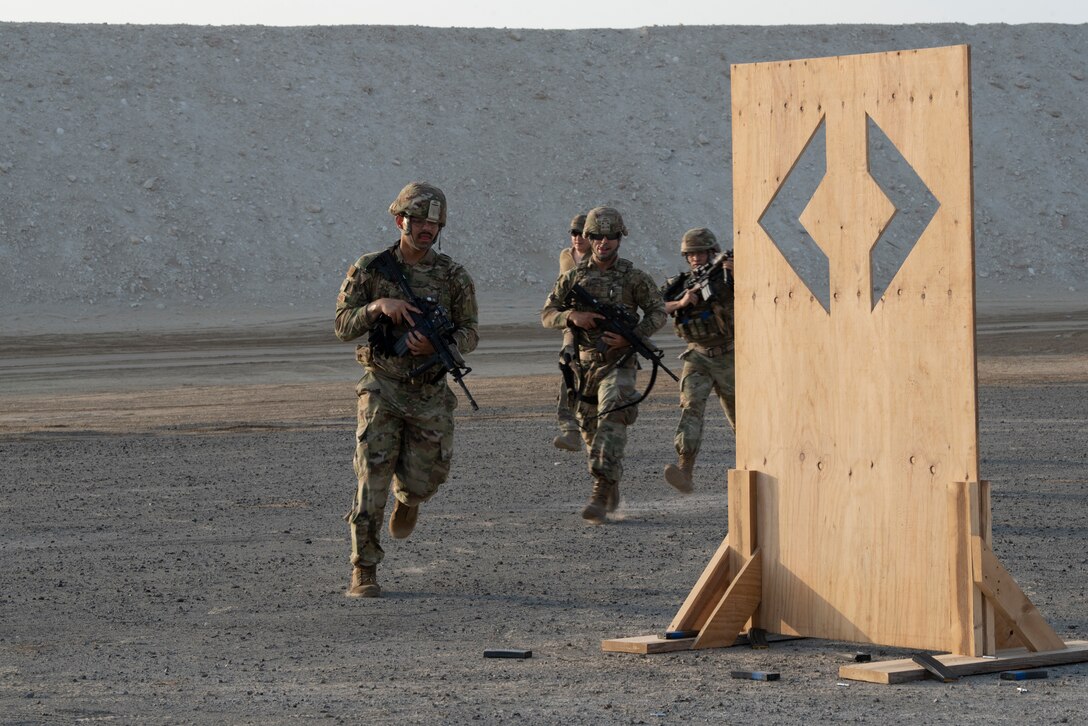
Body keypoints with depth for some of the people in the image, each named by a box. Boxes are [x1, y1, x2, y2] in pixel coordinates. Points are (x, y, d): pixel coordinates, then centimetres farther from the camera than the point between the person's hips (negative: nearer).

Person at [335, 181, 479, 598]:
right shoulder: (369, 270, -1)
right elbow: (343, 326, -3)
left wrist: (436, 344, -18)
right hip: (382, 390, -2)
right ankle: (364, 571, -4)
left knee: (424, 480, 5)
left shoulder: (454, 277, 2)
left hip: (431, 395, 2)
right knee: (372, 479, -9)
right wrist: (377, 306, -22)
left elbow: (469, 334, 3)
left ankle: (407, 498, 44)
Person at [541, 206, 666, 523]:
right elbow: (547, 315, 6)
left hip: (618, 363, -4)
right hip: (585, 363, 4)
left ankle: (601, 493, -28)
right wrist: (572, 316, -15)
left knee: (611, 422, -21)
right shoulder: (574, 276, 5)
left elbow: (658, 312, 4)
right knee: (590, 429, 11)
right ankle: (611, 492, 30)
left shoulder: (633, 278, -1)